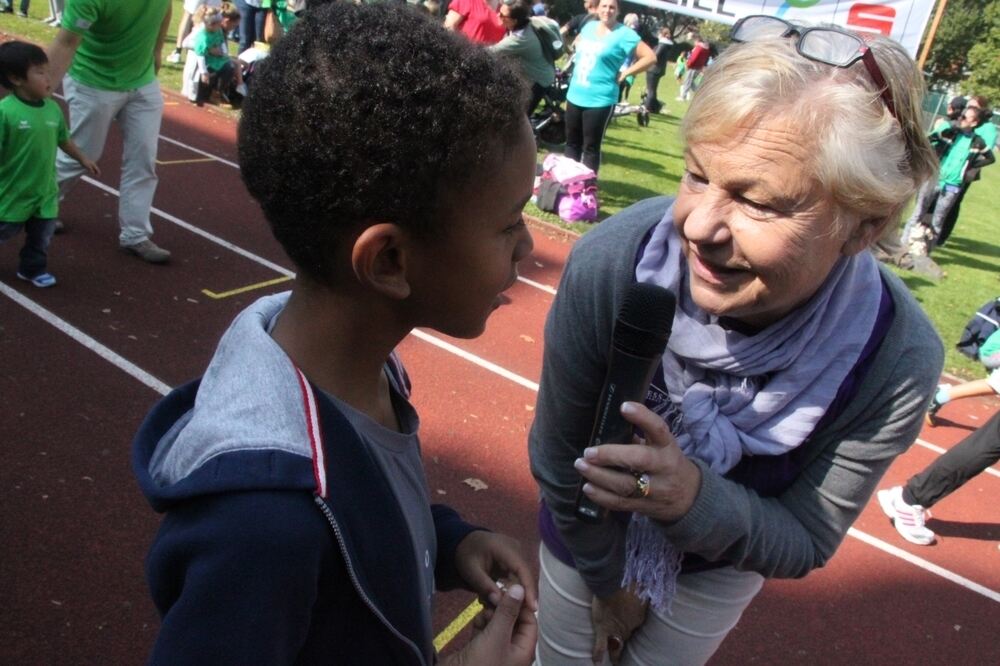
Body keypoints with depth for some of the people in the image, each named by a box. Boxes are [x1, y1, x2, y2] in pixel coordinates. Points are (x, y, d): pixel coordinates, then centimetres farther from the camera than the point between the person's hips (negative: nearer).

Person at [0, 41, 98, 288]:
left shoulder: (53, 109, -2)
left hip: (45, 190, 5)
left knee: (42, 235, 16)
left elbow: (63, 140, 15)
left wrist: (82, 159, 23)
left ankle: (33, 268, 36)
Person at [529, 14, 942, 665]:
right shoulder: (609, 263, -37)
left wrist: (696, 497, -41)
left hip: (722, 570, 1)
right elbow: (559, 461, -20)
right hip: (589, 539, 0)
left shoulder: (898, 360, -32)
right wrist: (608, 582, -4)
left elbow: (806, 544, -19)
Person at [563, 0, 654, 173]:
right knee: (572, 142, 15)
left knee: (591, 147, 0)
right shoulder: (589, 26, 9)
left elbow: (650, 57, -13)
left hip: (600, 100, -6)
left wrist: (624, 73, -12)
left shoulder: (625, 34, -9)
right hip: (574, 95, 6)